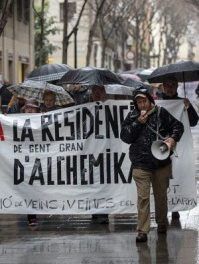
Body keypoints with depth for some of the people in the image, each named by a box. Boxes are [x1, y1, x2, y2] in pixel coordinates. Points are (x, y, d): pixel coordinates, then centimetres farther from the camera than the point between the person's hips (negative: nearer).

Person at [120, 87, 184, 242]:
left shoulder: (161, 113, 1)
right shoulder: (132, 117, 3)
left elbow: (178, 126, 10)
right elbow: (125, 137, -3)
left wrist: (173, 139, -8)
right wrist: (138, 123, -12)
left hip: (162, 163, 1)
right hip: (141, 164, -1)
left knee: (161, 195, 13)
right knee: (143, 197, -7)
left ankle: (162, 223, 32)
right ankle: (142, 231, -7)